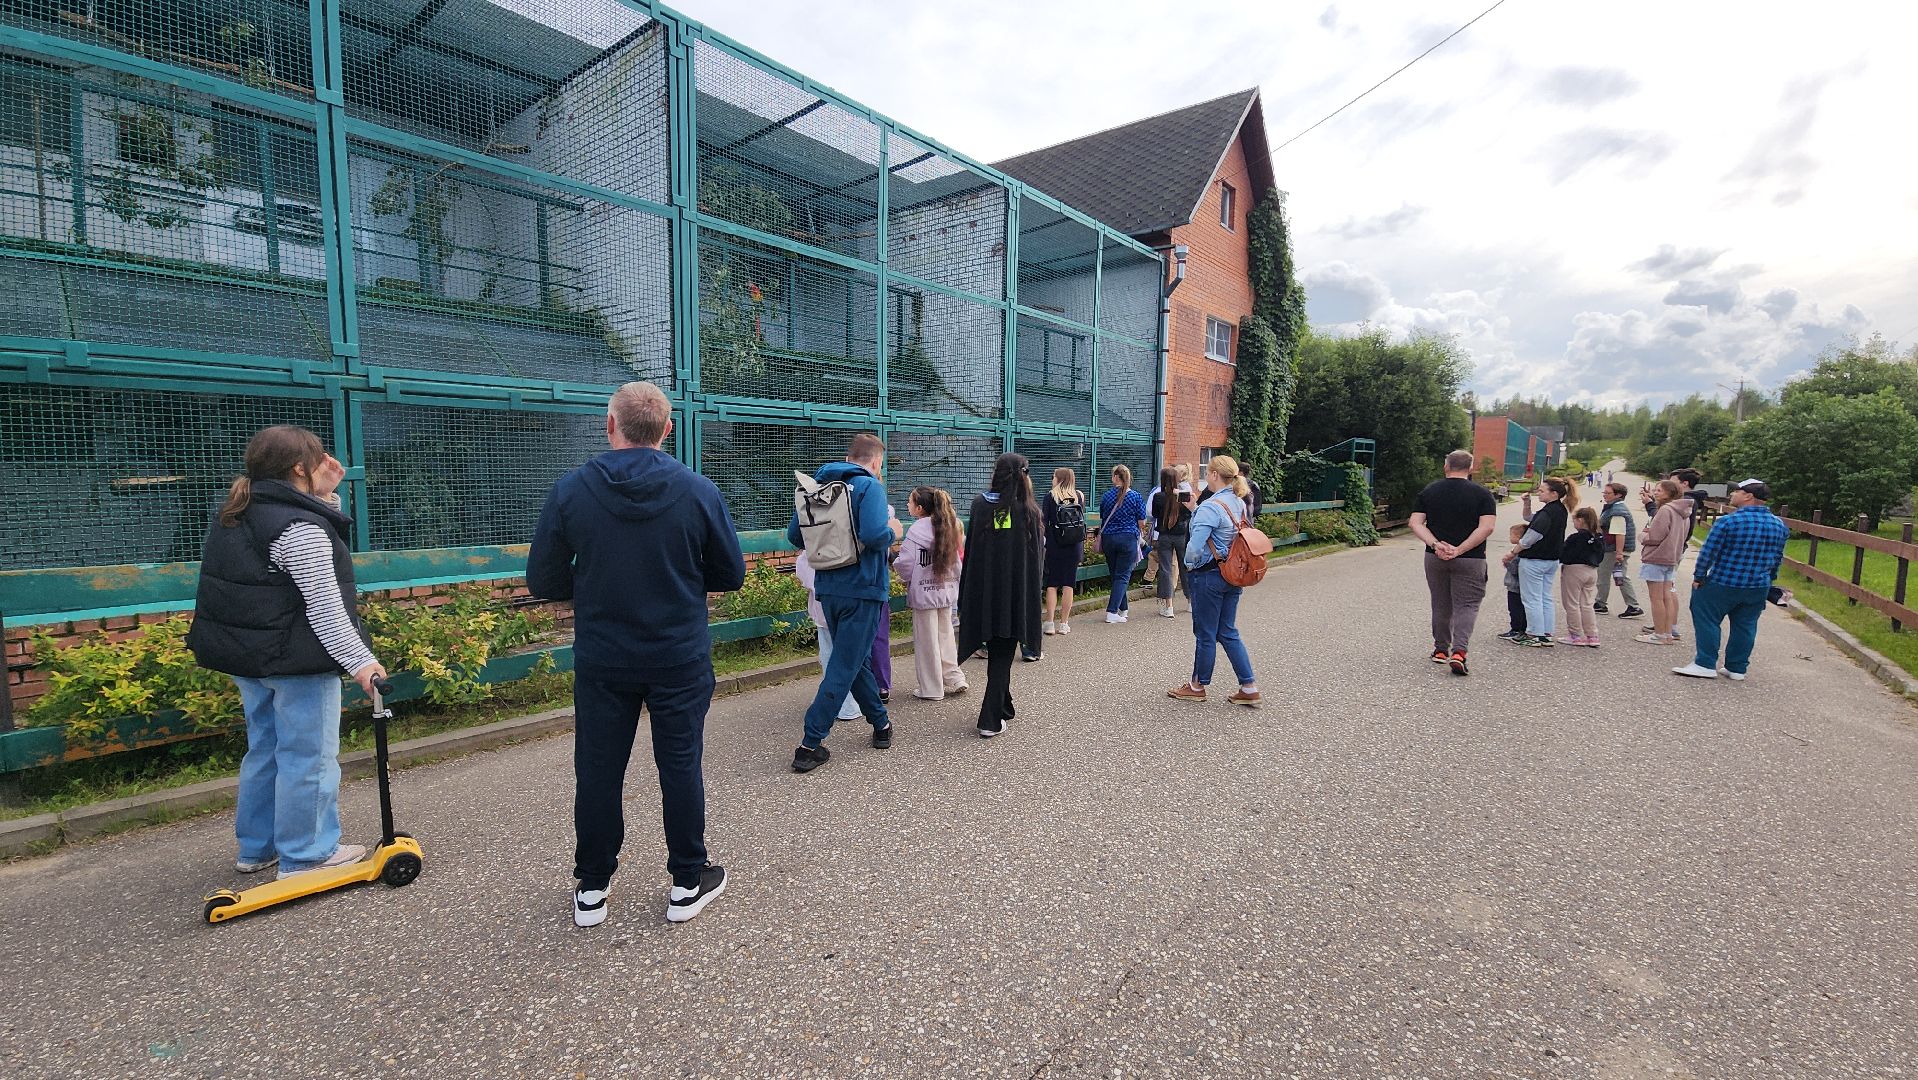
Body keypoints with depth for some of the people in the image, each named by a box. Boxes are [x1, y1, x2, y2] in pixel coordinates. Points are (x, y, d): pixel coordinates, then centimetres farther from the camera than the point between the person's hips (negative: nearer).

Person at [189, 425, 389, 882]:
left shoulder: (236, 514, 9)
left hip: (246, 655, 10)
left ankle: (257, 848, 33)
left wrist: (323, 493, 5)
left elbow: (325, 533, 19)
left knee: (265, 749, 21)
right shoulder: (301, 529, -21)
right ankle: (305, 855, 13)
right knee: (308, 757, 2)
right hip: (295, 659, -10)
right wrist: (359, 661, -20)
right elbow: (325, 609, -23)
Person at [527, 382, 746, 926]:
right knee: (680, 765, 11)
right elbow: (730, 575, -1)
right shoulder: (699, 491, -10)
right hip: (680, 659, 0)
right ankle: (688, 884, 24)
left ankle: (592, 889, 29)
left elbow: (543, 580, -2)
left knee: (598, 771, 14)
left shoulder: (571, 490, -8)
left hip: (601, 661, 1)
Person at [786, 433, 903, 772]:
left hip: (828, 589, 7)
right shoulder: (869, 486, -11)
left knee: (857, 659, 20)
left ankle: (880, 722, 33)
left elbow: (794, 535, 8)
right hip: (862, 590, -7)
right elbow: (874, 535, -26)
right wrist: (893, 532, -5)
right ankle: (811, 745, 2)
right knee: (844, 667, 0)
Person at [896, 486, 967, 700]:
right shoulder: (949, 527, 5)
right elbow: (957, 558, 9)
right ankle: (954, 679, 21)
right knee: (945, 635, 18)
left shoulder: (917, 530, -15)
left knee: (926, 640, 4)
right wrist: (952, 579, 16)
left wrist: (906, 579, 6)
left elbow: (906, 563, -14)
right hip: (947, 589, 6)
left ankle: (931, 689, 12)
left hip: (924, 592, -6)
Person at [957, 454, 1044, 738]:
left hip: (983, 592, 2)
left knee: (996, 652, 19)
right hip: (1015, 594, -2)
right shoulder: (1027, 511, -7)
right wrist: (1031, 601, 3)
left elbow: (970, 552, 1)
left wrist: (966, 596, 7)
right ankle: (991, 720, 1)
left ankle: (1003, 707, 34)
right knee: (1002, 655, 5)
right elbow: (1033, 561, -5)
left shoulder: (980, 506, -2)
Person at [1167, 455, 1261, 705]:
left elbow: (1195, 547, -25)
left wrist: (1190, 563, -4)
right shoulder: (1240, 504, 7)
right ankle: (1249, 687, 15)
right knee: (1228, 632, 15)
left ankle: (1197, 686, 22)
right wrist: (1195, 509, 10)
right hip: (1233, 575, 8)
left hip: (1210, 576, -8)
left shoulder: (1210, 507, -20)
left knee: (1205, 634, 6)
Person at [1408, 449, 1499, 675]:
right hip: (1470, 559, -2)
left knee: (1441, 605, 15)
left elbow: (1415, 523, -5)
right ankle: (1459, 651, -13)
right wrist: (1460, 550, -16)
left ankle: (1441, 650, 24)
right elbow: (1487, 526, -14)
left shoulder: (1429, 491, 3)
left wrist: (1435, 544, -14)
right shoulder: (1482, 493, -2)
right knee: (1467, 605, 3)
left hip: (1435, 558, 2)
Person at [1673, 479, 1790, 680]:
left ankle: (1705, 664, 1)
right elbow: (1777, 557, 15)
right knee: (1745, 627, 12)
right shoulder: (1779, 524, 6)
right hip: (1758, 588, 6)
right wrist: (1769, 579, 26)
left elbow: (1708, 551, -14)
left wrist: (1698, 576, -4)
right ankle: (1737, 669, 18)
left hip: (1722, 583, -6)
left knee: (1707, 621, 2)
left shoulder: (1728, 521, -15)